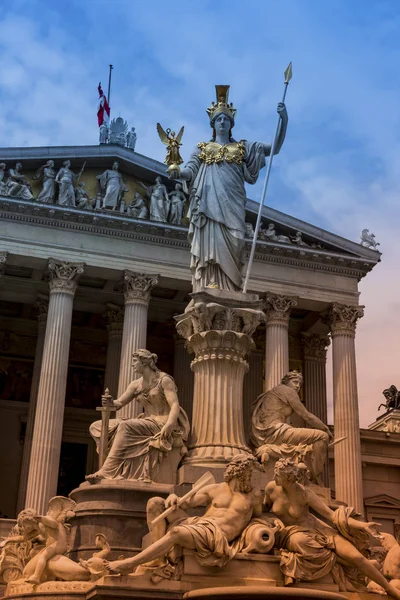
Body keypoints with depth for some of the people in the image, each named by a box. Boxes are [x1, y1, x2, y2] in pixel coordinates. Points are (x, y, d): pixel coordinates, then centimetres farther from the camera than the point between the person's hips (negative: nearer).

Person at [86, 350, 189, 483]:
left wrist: (169, 425, -33)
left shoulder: (164, 380, -4)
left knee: (125, 426, -33)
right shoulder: (136, 384, 14)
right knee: (97, 427, -6)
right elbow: (119, 403, 8)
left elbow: (175, 405, -15)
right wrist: (110, 403, -17)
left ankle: (106, 472, -35)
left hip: (162, 423, -7)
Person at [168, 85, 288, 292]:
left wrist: (284, 120, -1)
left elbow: (275, 148, 12)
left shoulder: (242, 147, 19)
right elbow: (189, 170, 9)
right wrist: (178, 172, -16)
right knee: (209, 246, -11)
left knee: (228, 248, -8)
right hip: (207, 203, 0)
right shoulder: (202, 148, 20)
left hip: (230, 205, 0)